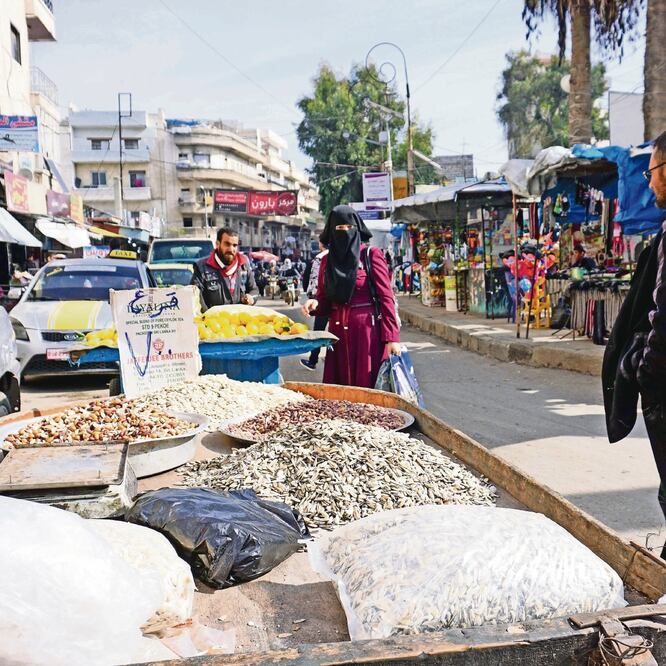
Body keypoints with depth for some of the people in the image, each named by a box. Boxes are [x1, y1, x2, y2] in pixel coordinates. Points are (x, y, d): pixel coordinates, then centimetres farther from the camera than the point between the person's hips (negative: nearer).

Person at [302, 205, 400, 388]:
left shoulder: (371, 255, -3)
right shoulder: (327, 261, 11)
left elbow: (386, 297, -8)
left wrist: (391, 337, -15)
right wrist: (315, 304, -7)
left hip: (367, 331, -4)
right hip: (338, 332, 4)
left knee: (367, 386, -2)